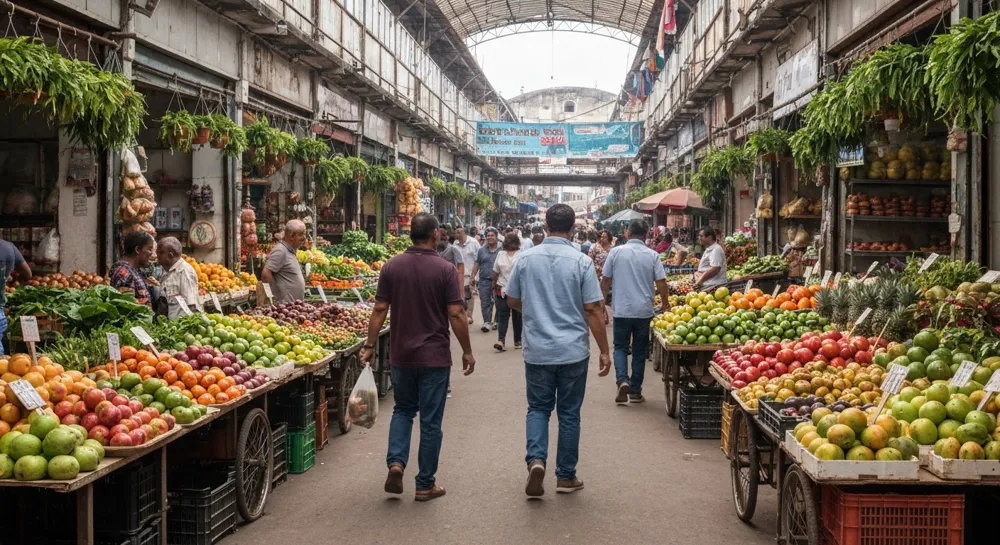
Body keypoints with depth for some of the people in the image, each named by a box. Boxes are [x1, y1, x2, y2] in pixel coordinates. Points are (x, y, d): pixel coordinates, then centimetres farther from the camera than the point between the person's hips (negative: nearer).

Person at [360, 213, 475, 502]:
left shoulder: (392, 266, -1)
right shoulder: (445, 269, -10)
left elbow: (380, 310, -1)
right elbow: (456, 314, -12)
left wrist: (370, 345, 7)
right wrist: (467, 351, -2)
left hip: (401, 354, 3)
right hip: (435, 356, -3)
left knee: (403, 409, 21)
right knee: (430, 421, 6)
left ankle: (396, 462, 1)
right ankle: (425, 484, 12)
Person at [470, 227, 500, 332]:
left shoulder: (501, 251, -1)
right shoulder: (481, 251, 8)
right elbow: (476, 264, 10)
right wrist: (472, 277, 4)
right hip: (484, 280, 2)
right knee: (485, 302, -1)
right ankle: (486, 322, 1)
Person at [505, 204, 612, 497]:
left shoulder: (525, 258, -2)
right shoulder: (581, 262, -10)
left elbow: (512, 301, 8)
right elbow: (593, 310, -9)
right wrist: (605, 352, -1)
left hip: (537, 350, 1)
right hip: (573, 351, -1)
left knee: (538, 408, 14)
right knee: (569, 413, 10)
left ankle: (536, 459, -8)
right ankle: (566, 476, 18)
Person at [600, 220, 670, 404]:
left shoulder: (616, 252, -3)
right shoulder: (652, 255, -2)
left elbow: (605, 281, 1)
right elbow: (661, 283, -3)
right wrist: (664, 303, 13)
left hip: (621, 310, -1)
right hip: (644, 311, 1)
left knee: (620, 347, 12)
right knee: (639, 351, 11)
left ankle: (622, 380, -11)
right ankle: (635, 392, 14)